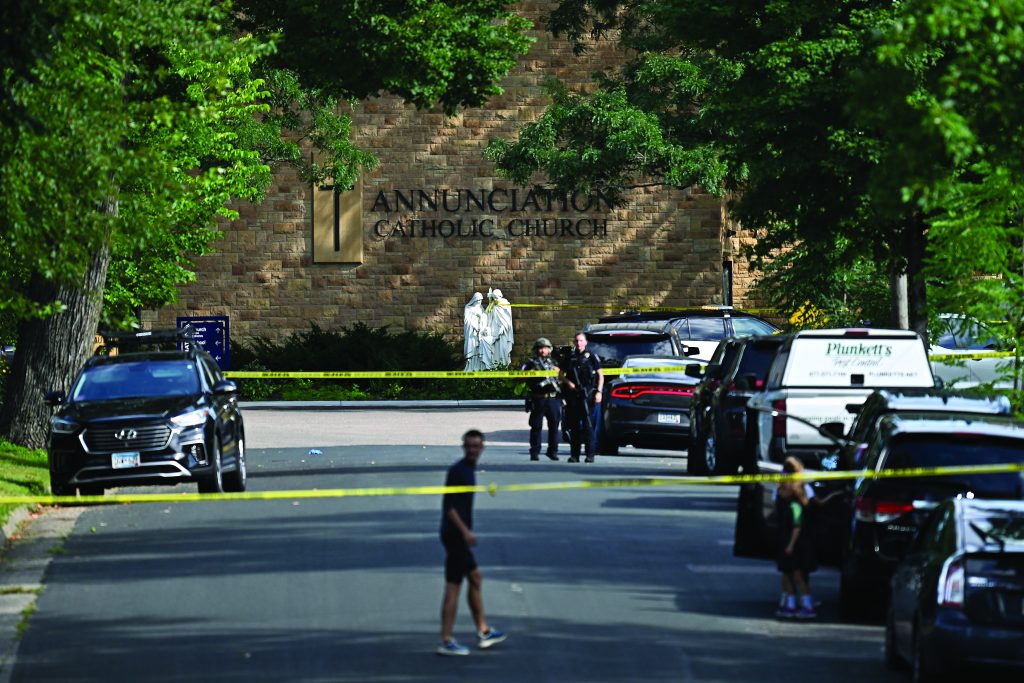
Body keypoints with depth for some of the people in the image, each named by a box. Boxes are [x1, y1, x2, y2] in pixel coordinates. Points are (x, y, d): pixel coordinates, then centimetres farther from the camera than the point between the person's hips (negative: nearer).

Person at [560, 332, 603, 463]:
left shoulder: (592, 357, 4)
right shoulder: (570, 357, 14)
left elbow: (600, 375, 4)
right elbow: (561, 374, 20)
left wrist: (599, 392, -6)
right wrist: (568, 382, 0)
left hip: (587, 395, -4)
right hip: (573, 395, 4)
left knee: (588, 425, -9)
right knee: (574, 426, 6)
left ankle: (590, 455, -9)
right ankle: (574, 455, 11)